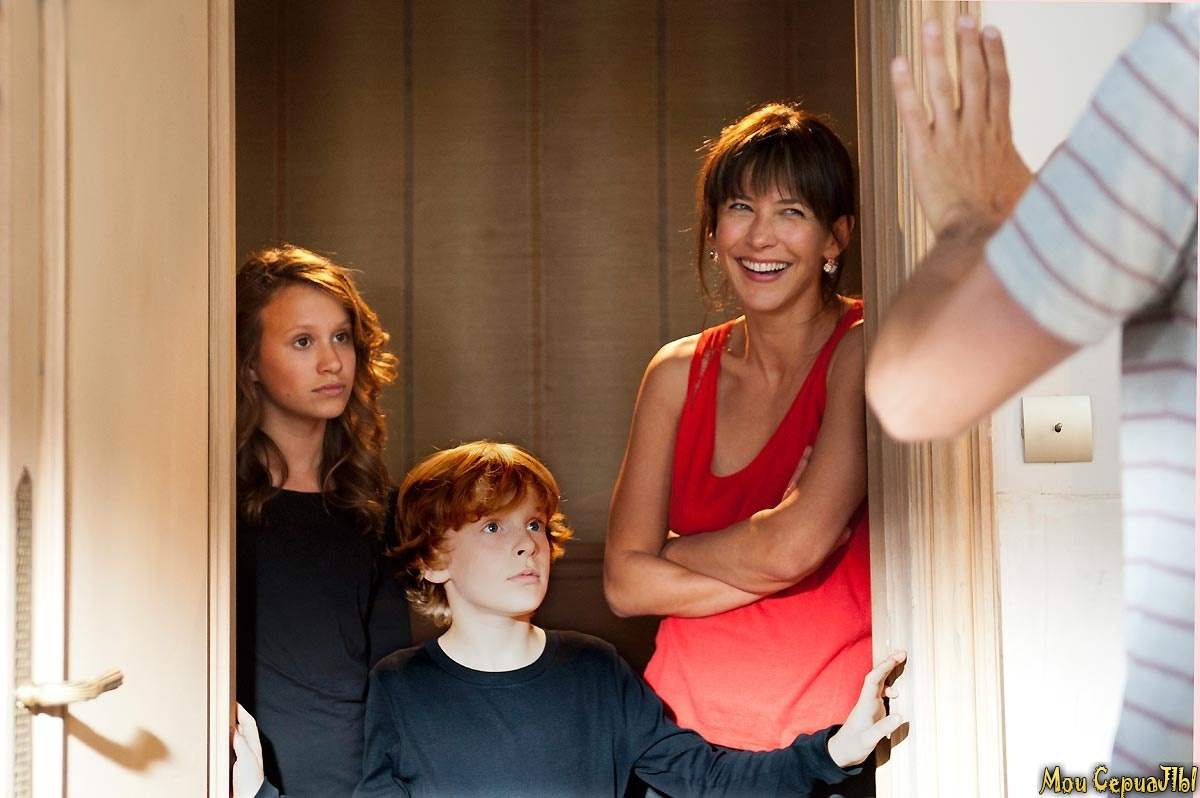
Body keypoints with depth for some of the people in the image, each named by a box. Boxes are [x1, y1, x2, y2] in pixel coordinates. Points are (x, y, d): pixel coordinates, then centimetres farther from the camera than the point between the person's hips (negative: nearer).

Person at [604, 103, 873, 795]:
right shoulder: (679, 373, 5)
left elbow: (794, 543, -20)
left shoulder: (866, 353, -8)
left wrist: (668, 554, -4)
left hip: (833, 740, -3)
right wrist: (771, 564, -12)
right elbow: (625, 583, -2)